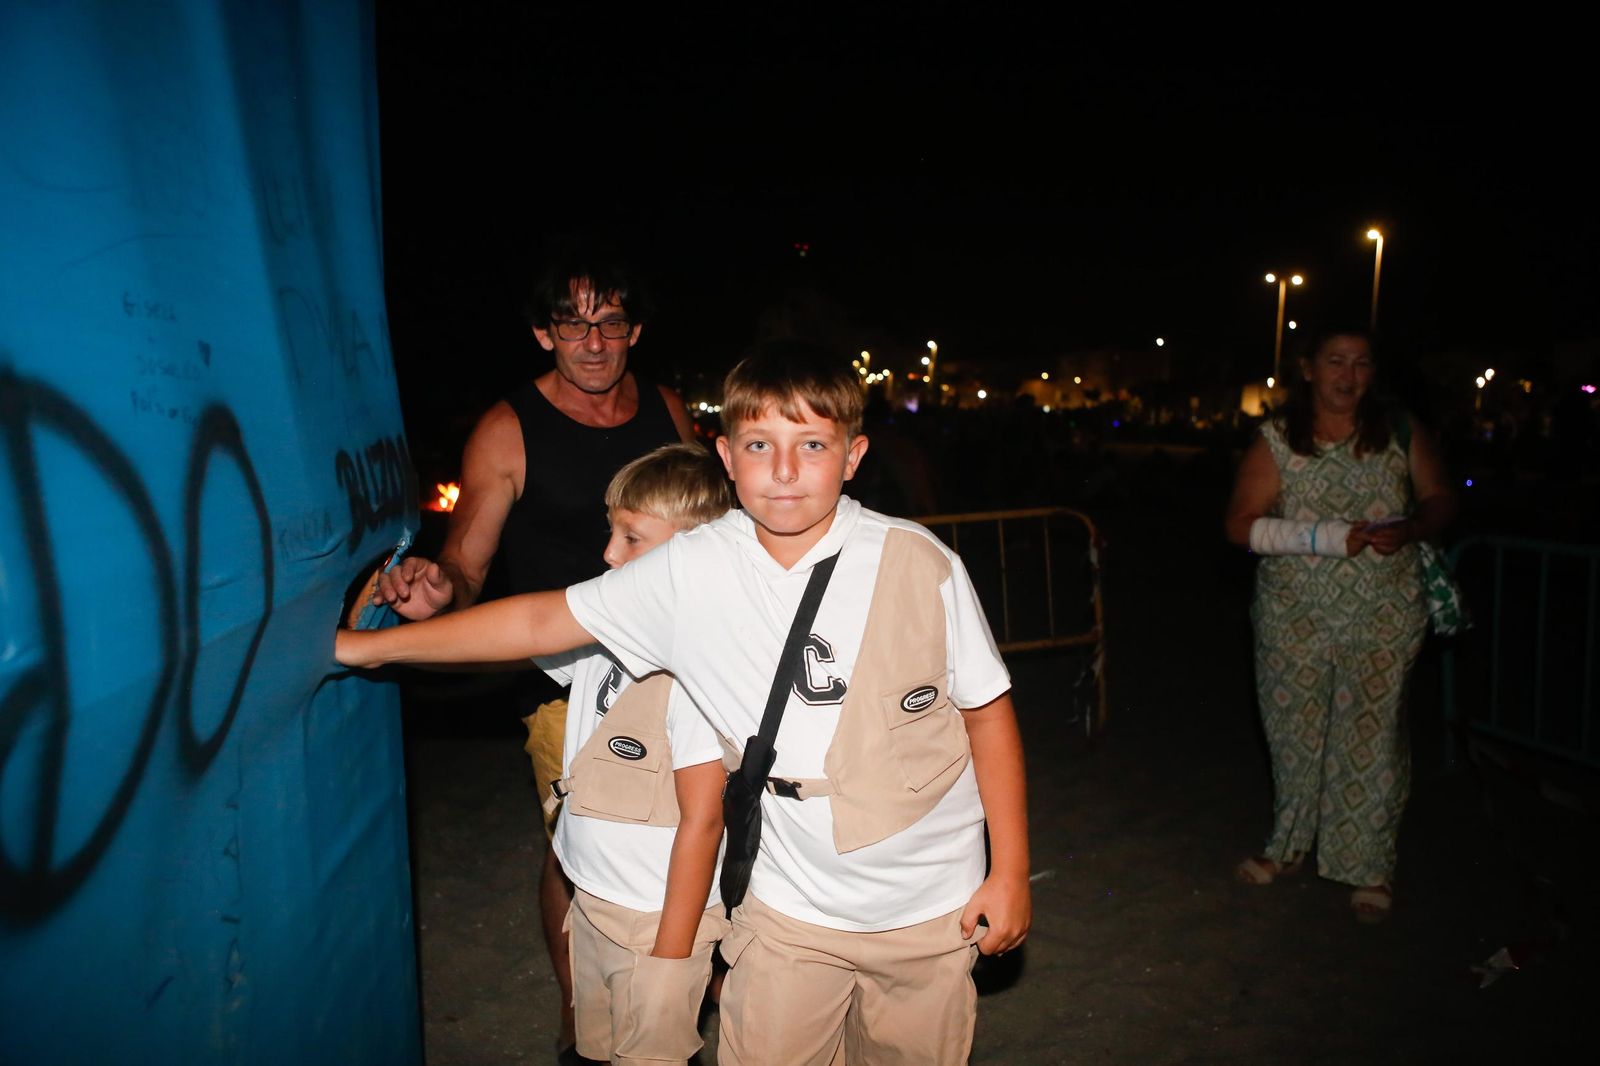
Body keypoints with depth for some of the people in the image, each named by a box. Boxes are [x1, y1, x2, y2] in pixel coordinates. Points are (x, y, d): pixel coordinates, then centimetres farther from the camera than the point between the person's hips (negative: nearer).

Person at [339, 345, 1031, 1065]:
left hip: (929, 902, 0)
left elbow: (987, 707, -5)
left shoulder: (919, 564, -16)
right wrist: (368, 646, -2)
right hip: (791, 904, 1)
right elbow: (543, 621, -5)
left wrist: (1010, 870, -3)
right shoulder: (694, 570, -12)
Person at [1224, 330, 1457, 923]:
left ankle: (1371, 868, 22)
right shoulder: (1277, 440, -4)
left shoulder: (1400, 434, 2)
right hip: (1295, 614, 0)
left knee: (1373, 736, 3)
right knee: (1294, 731, 11)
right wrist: (1328, 537, -20)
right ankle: (1288, 847, 31)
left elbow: (1441, 499, 9)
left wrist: (1410, 529, -14)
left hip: (1383, 618, 0)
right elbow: (1241, 524, -9)